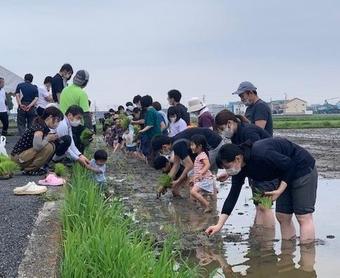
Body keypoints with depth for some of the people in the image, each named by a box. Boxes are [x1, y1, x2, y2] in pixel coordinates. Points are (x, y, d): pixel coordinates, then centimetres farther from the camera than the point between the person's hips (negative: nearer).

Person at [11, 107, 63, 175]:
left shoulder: (45, 128, 8)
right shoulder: (39, 127, -20)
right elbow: (37, 146, -35)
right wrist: (47, 139, -17)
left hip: (26, 153, 10)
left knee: (52, 144, 8)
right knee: (49, 147, -22)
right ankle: (29, 170, -9)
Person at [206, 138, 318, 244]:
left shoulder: (261, 154, -34)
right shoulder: (240, 169, -8)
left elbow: (289, 165, -24)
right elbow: (233, 195, -5)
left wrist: (279, 191, -23)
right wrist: (219, 225, -7)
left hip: (303, 168, -8)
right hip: (287, 174, 8)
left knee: (303, 216, -9)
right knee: (282, 216, 5)